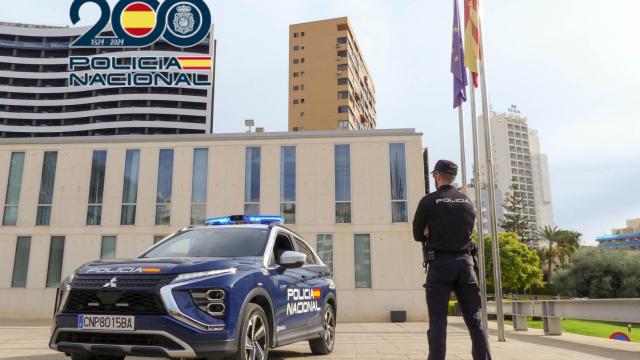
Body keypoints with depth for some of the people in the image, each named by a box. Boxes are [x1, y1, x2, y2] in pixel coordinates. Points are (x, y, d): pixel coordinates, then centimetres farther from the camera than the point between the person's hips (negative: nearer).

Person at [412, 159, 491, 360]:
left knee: (437, 320, -1)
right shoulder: (467, 202, 9)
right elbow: (468, 230, 15)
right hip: (465, 261, 4)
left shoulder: (428, 202, -4)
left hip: (440, 263, -4)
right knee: (474, 319, 9)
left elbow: (418, 235, 1)